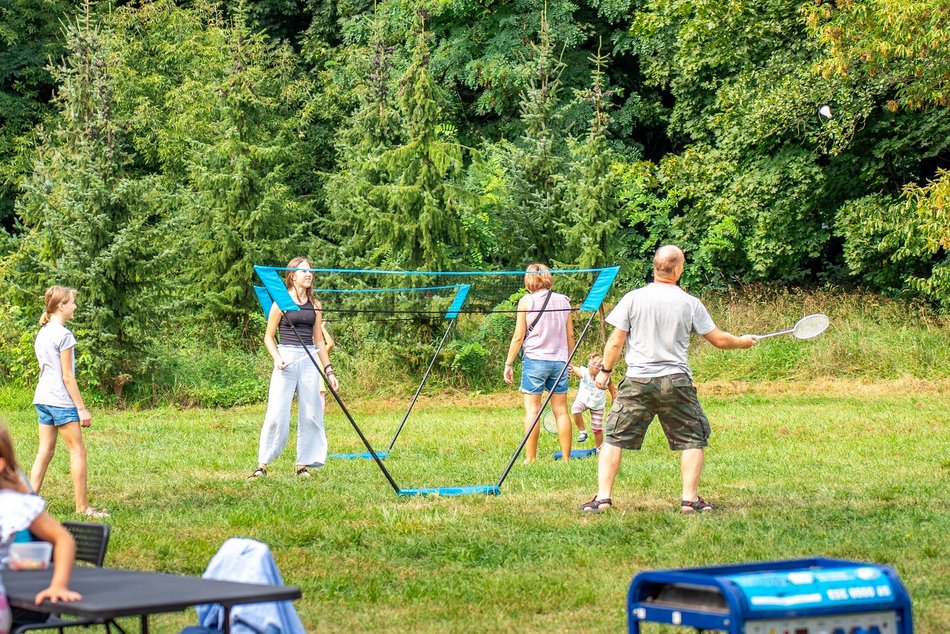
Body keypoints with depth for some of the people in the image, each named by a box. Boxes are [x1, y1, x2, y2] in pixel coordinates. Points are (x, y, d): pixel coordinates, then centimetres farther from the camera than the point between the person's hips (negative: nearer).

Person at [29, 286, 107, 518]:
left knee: (45, 451, 10)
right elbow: (67, 376, -14)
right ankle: (83, 507, 2)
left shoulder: (42, 333, 13)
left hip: (42, 397, 8)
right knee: (78, 450, -1)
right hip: (60, 399, -8)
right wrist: (82, 408, -11)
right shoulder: (63, 335, -13)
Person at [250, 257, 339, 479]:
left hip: (310, 360, 4)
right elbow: (269, 337, 3)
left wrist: (329, 370, 12)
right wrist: (277, 358, -14)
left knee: (310, 414, 1)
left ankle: (302, 464, 9)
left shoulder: (314, 305, 13)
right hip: (286, 358, -4)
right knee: (277, 413, -9)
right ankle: (262, 464, -4)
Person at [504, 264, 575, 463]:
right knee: (561, 410, 6)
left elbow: (518, 337, -4)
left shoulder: (526, 301, -3)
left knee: (532, 410, -2)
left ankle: (531, 458, -6)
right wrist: (569, 361, 24)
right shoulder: (563, 301, 8)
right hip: (559, 361, 4)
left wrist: (509, 364, 2)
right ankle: (566, 457, 6)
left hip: (535, 359, -4)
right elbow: (570, 336, 12)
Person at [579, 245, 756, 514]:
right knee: (693, 440, 12)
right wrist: (744, 341, 25)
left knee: (613, 438, 7)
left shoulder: (633, 298, -2)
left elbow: (615, 342, -1)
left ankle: (602, 498, 0)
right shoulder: (690, 303, 0)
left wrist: (605, 371, 13)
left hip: (637, 381, 0)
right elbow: (719, 340, 6)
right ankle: (690, 499, 7)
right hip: (676, 381, 0)